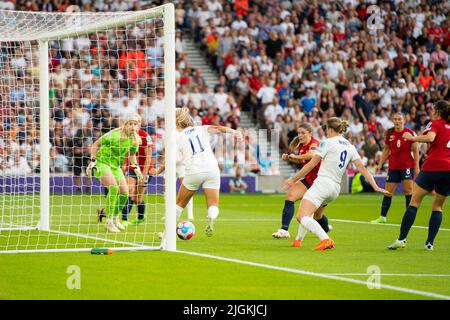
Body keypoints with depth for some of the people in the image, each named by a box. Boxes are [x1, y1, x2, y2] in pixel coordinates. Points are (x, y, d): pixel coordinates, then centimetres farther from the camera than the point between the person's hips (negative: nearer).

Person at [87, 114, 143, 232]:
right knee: (114, 187, -26)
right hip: (102, 162, -7)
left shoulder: (136, 139, -5)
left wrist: (136, 168, 3)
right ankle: (109, 221, -19)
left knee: (124, 193, 0)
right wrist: (92, 162, -16)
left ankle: (115, 218, 26)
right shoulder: (114, 135, -24)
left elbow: (131, 154, 15)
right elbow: (95, 145, -12)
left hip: (115, 165, 7)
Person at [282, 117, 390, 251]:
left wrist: (293, 180, 3)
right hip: (336, 188, 9)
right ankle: (299, 240, 35)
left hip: (322, 183, -9)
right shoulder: (350, 147, 13)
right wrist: (376, 187, 6)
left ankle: (326, 240, -38)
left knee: (302, 217, -18)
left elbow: (311, 164, -4)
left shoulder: (327, 142, -5)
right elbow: (362, 168, 6)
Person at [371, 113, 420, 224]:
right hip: (393, 166, 4)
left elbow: (415, 151, -4)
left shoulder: (410, 133, -7)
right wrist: (380, 164, 8)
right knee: (388, 191, 5)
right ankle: (382, 217, 12)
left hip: (407, 166, -4)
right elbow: (386, 150, 14)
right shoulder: (389, 134, 4)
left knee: (408, 190, -11)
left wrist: (417, 167, -7)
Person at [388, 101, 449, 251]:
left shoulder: (435, 124, 2)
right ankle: (430, 242, 4)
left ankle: (402, 239, -6)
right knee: (437, 206, 15)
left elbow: (430, 137, -19)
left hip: (433, 167, -5)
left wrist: (412, 138, -9)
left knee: (415, 201, 1)